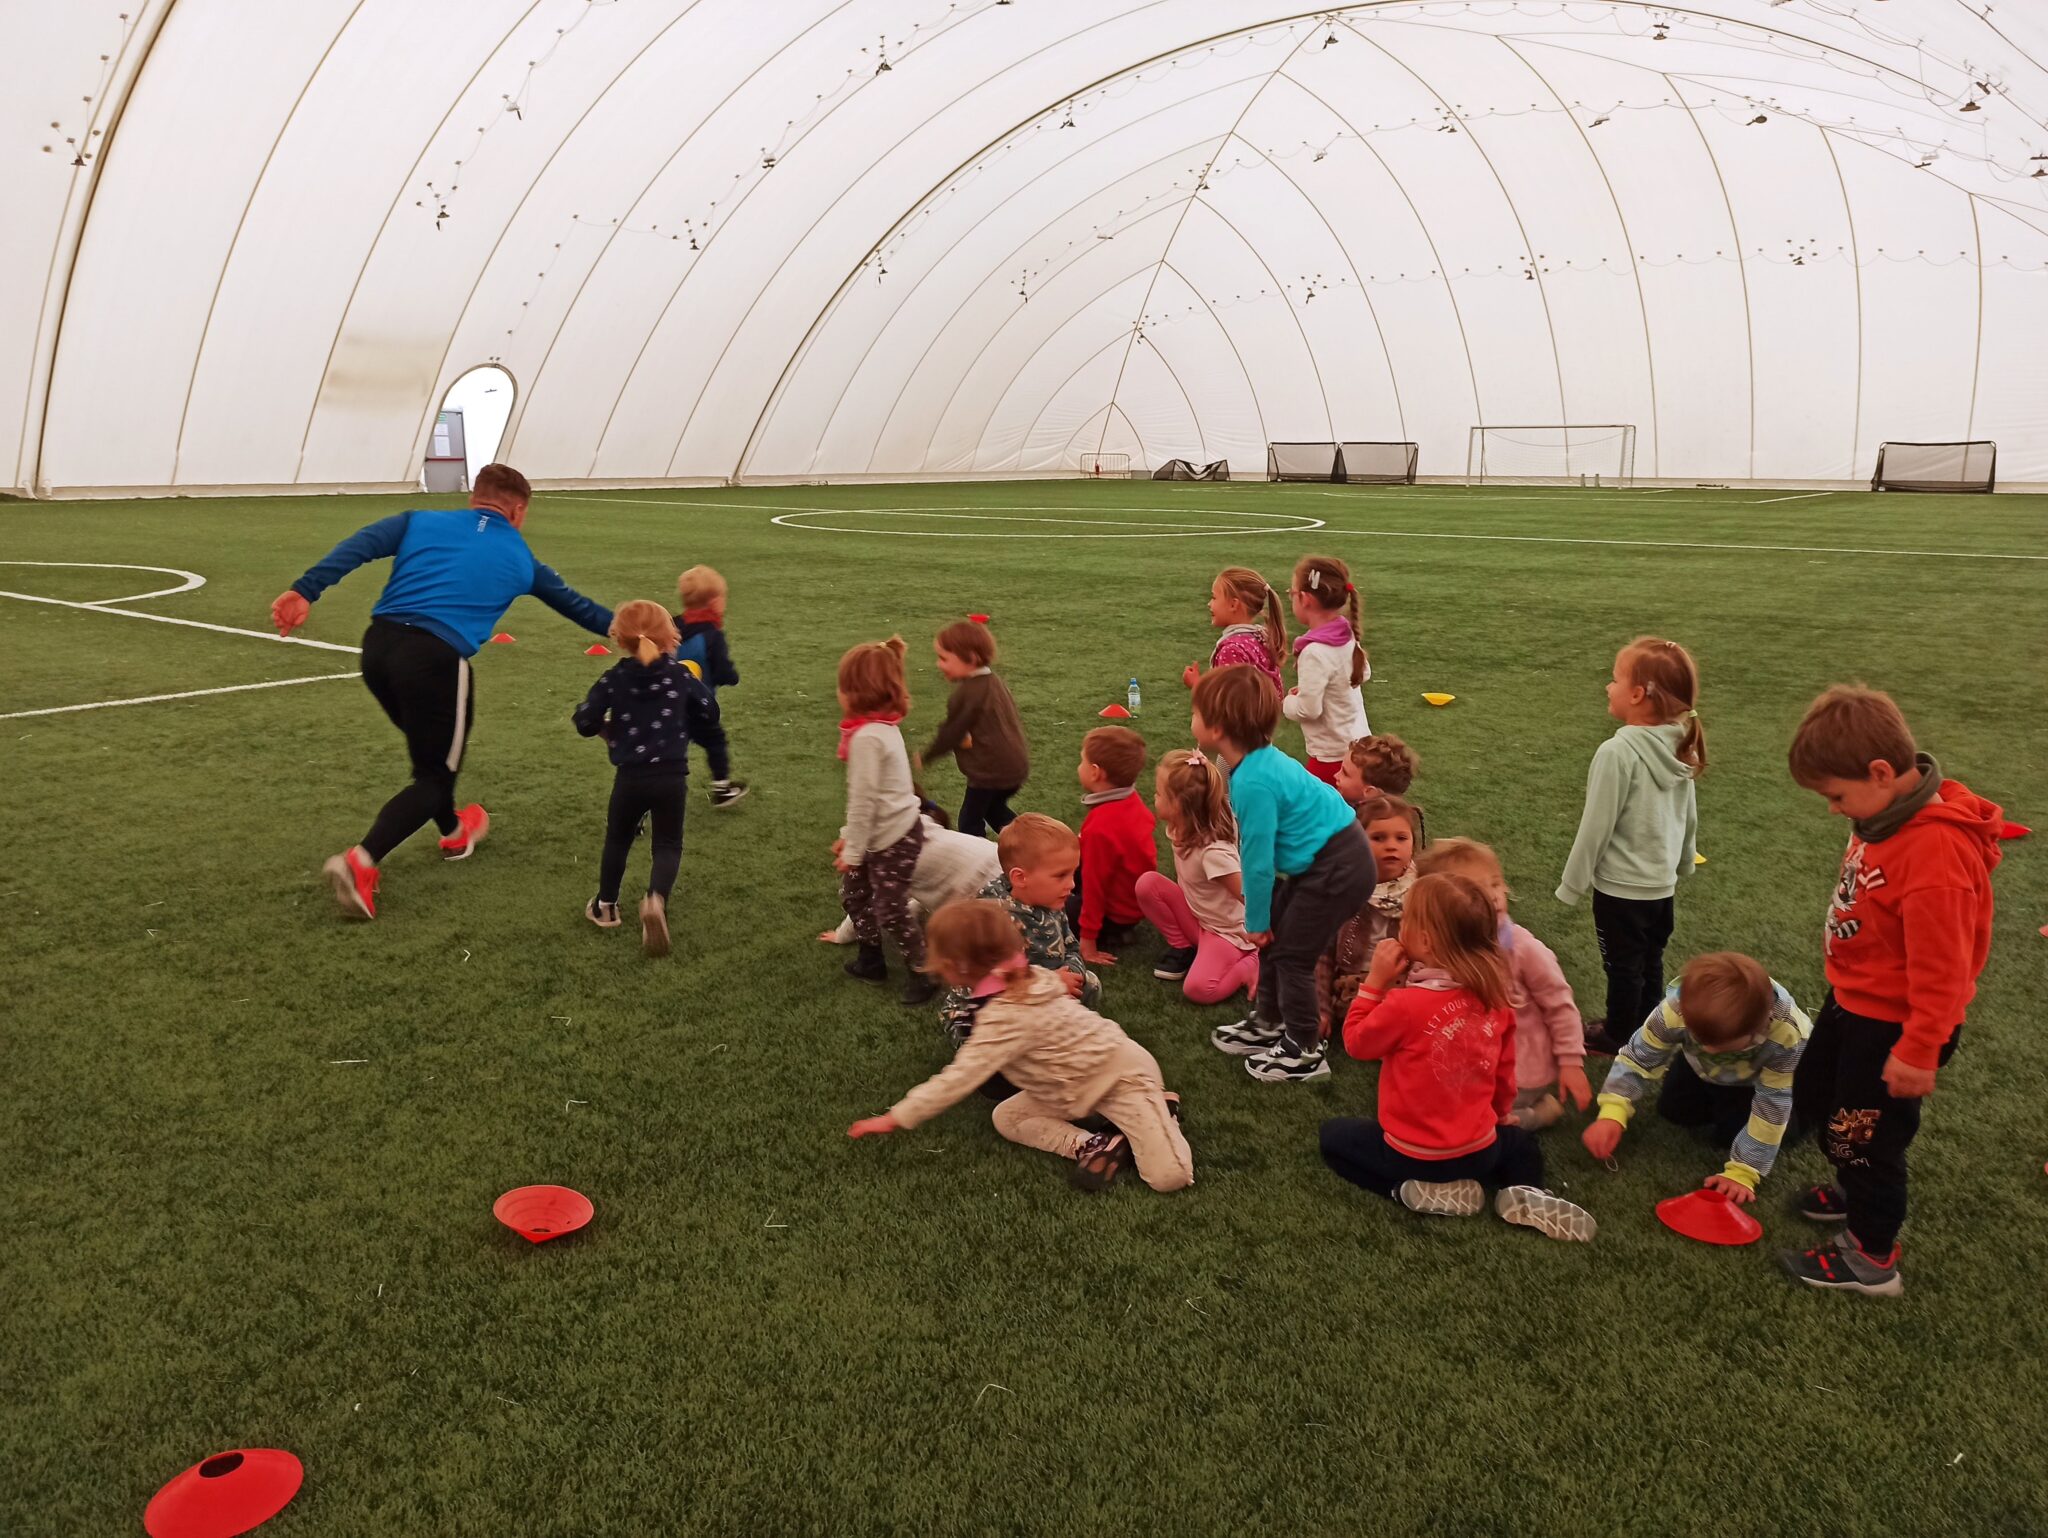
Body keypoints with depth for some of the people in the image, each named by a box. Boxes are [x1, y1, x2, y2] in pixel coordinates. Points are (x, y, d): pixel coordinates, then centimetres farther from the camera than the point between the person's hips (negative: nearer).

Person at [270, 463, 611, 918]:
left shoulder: (421, 521, 18)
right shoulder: (520, 559, 16)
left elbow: (357, 546, 1)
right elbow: (574, 604, 29)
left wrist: (305, 590, -10)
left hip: (379, 644, 4)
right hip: (435, 658, -4)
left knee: (431, 746, 29)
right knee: (435, 774, 9)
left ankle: (453, 831, 48)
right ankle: (362, 862, -12)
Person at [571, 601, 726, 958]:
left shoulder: (613, 678, -4)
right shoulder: (680, 674, -1)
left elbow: (585, 722, -6)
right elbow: (709, 712, 7)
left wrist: (607, 729, 15)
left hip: (630, 777, 0)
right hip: (672, 777, 0)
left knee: (617, 840, 23)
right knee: (668, 845, 10)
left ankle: (605, 906, 34)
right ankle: (656, 899, -18)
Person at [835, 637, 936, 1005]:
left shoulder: (867, 736, -24)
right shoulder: (884, 725, 5)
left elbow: (864, 799, -22)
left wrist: (853, 851, -14)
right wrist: (849, 837, 15)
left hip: (893, 838, -10)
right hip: (886, 832, 10)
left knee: (891, 910, 1)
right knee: (853, 892, 19)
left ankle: (923, 972, 15)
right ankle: (871, 960, 33)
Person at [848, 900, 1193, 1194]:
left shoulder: (1006, 1016, -31)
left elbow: (959, 1078, -30)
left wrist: (895, 1119, -24)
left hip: (1123, 1076, -10)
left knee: (1169, 1177, -23)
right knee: (1006, 1117, 1)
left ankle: (1160, 1108, 4)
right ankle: (1092, 1146, -2)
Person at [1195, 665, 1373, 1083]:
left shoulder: (1253, 783, -28)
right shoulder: (1258, 762, 2)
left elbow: (1258, 860, -20)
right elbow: (1258, 851, 10)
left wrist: (1255, 921, -6)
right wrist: (1259, 917, 14)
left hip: (1338, 869, -10)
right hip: (1317, 860, 10)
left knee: (1291, 954, 1)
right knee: (1273, 941, 18)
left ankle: (1305, 1052, 17)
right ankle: (1267, 1023, 35)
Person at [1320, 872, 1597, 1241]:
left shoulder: (1405, 1003, -26)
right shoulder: (1496, 996, -6)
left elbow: (1356, 1043, -9)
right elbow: (1505, 1070, 7)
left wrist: (1375, 980, -10)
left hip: (1416, 1155, -5)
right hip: (1480, 1150, 5)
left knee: (1333, 1134, 18)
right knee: (1521, 1142, 37)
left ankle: (1425, 1193, -2)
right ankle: (1525, 1193, 3)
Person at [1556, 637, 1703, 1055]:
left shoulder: (1618, 751, -26)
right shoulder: (1680, 749, -3)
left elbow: (1596, 826, -21)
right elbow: (1690, 818, 8)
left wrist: (1572, 884, -10)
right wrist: (1683, 864, 26)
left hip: (1620, 886, -7)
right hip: (1662, 884, 7)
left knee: (1622, 966, 12)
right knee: (1650, 962, 22)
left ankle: (1618, 1034, 29)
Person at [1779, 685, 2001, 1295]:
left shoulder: (1934, 853, -34)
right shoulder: (1886, 815, -5)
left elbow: (1940, 967, -29)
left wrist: (1919, 1051, -21)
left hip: (1893, 1023, -9)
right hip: (1852, 999, 9)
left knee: (1863, 1132, 9)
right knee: (1813, 1099, 26)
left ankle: (1871, 1257, 30)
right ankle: (1861, 1193, 50)